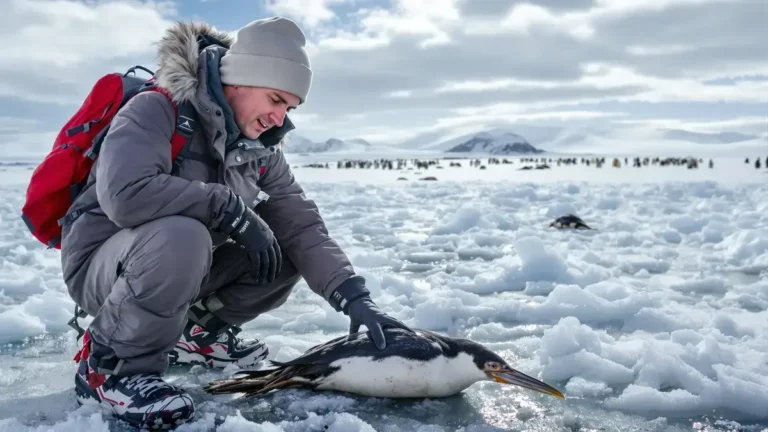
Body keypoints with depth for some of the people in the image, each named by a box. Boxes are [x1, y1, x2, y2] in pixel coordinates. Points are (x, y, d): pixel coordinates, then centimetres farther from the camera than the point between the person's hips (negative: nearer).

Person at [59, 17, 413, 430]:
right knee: (181, 236, -37)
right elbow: (125, 194, -38)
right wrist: (233, 210, -30)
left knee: (284, 254, -5)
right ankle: (108, 366, -15)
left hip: (184, 267, 7)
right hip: (102, 263, -7)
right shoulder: (157, 110, -21)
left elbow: (301, 226, -6)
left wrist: (353, 296, -19)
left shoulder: (261, 149, 0)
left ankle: (198, 331, 13)